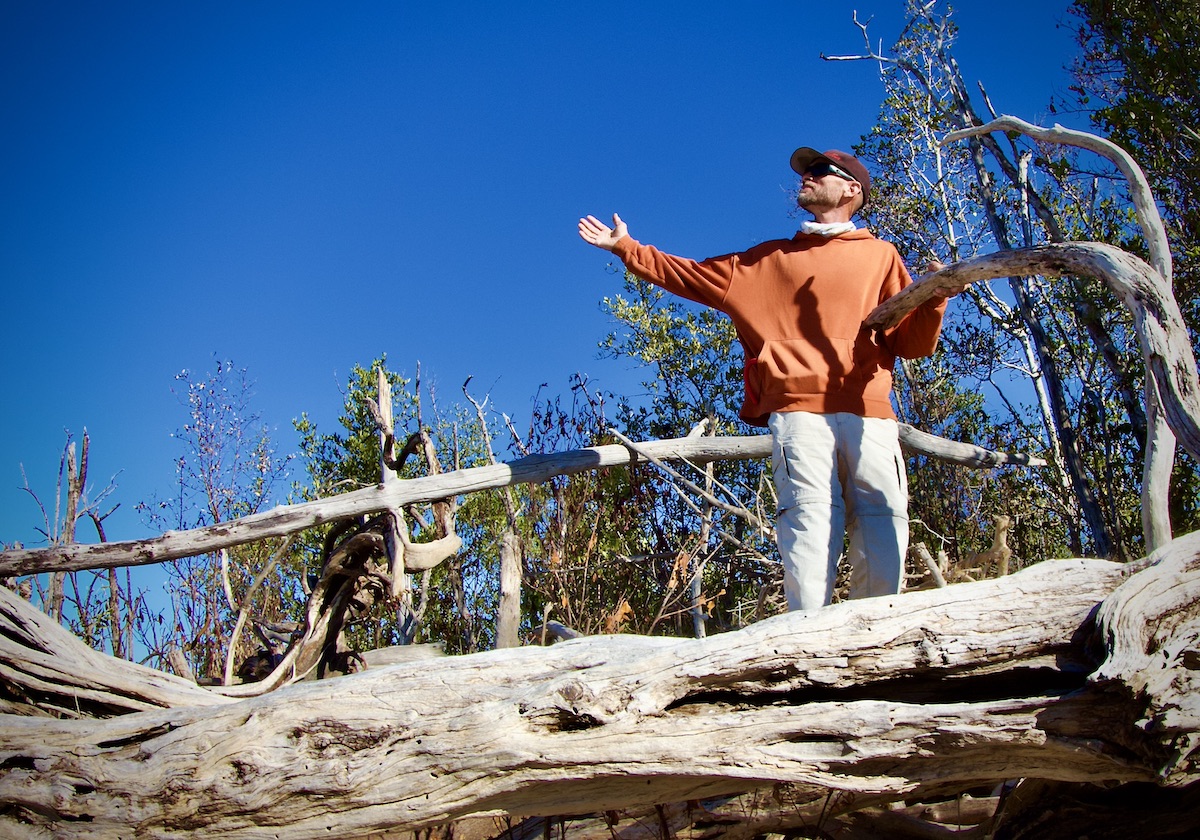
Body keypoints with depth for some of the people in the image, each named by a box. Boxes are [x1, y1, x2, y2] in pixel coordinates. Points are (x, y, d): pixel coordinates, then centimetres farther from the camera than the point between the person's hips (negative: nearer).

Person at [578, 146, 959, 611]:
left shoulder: (880, 255, 22)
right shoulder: (770, 258, 28)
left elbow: (912, 343, 14)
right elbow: (693, 275, 30)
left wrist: (936, 297, -5)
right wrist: (626, 248, 28)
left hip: (869, 414, 0)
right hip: (798, 412, 0)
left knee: (883, 533, -11)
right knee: (809, 526, -14)